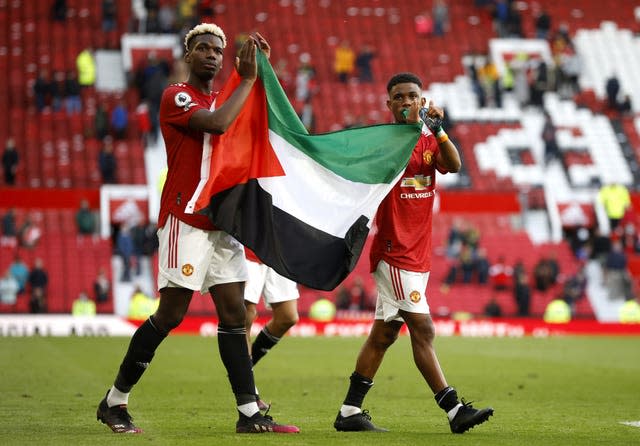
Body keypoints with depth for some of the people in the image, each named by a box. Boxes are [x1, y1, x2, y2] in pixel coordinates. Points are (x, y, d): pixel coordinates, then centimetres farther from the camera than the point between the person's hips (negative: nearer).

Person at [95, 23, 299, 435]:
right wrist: (247, 80, -15)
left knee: (234, 314, 1)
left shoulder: (224, 101, 19)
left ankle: (250, 414, 0)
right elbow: (218, 124, -23)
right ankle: (114, 401, 7)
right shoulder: (176, 96, -6)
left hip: (222, 223, 7)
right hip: (185, 222, -7)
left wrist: (263, 70, 5)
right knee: (170, 315, -6)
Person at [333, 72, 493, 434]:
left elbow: (454, 165, -7)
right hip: (395, 252, -7)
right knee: (423, 329, -12)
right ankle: (455, 410, -13)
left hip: (419, 255, 7)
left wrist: (437, 129, -20)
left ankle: (350, 412, 15)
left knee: (384, 333, 9)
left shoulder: (429, 140, 12)